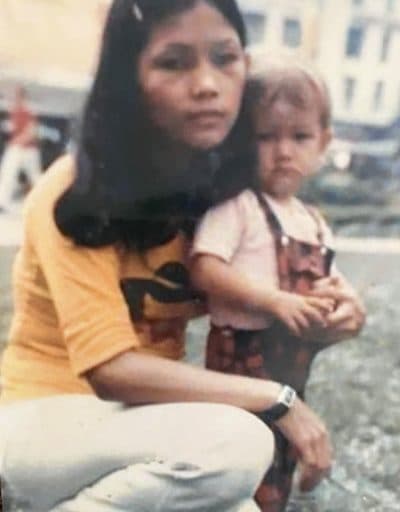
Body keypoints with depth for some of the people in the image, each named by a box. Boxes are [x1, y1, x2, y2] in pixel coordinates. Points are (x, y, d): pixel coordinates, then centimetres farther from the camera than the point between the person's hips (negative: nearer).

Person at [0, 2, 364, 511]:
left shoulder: (222, 187, 0)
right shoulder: (76, 194, -19)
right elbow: (111, 370, -25)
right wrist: (276, 398, -23)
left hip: (140, 418, 6)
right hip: (46, 422, -6)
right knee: (237, 442, -30)